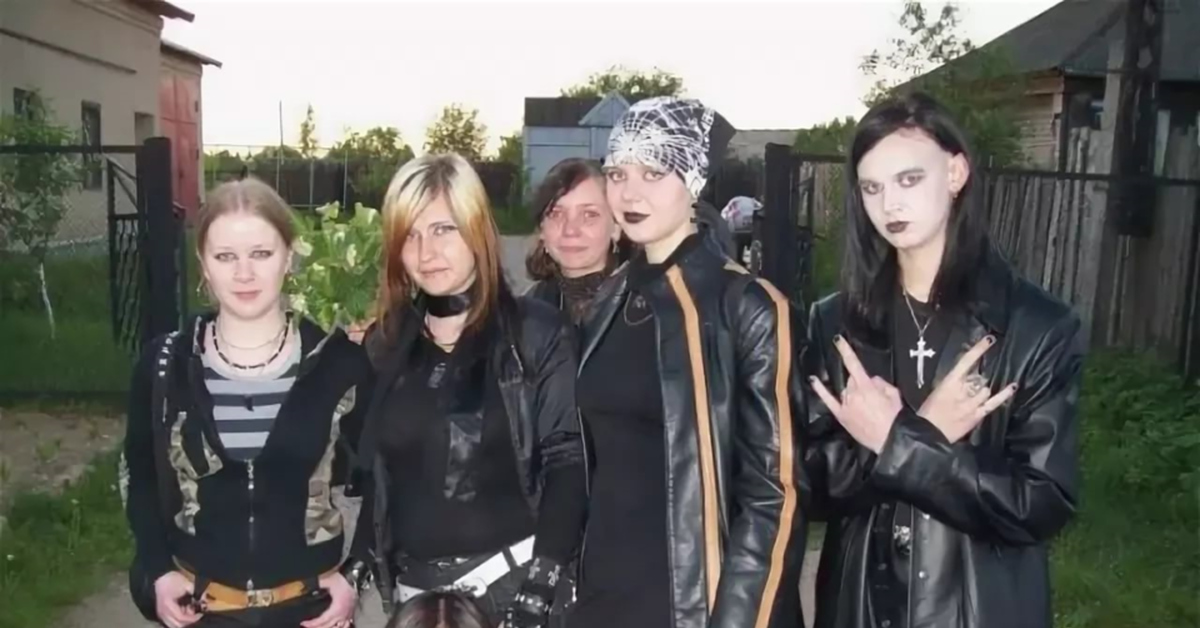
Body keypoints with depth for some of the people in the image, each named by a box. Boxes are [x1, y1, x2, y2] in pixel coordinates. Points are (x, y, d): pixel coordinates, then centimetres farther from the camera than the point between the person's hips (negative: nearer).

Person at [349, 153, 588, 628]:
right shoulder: (386, 342, 6)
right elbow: (371, 476, 10)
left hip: (508, 578, -4)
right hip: (410, 586, 4)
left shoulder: (538, 332, -7)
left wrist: (540, 581, -16)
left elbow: (568, 461, -11)